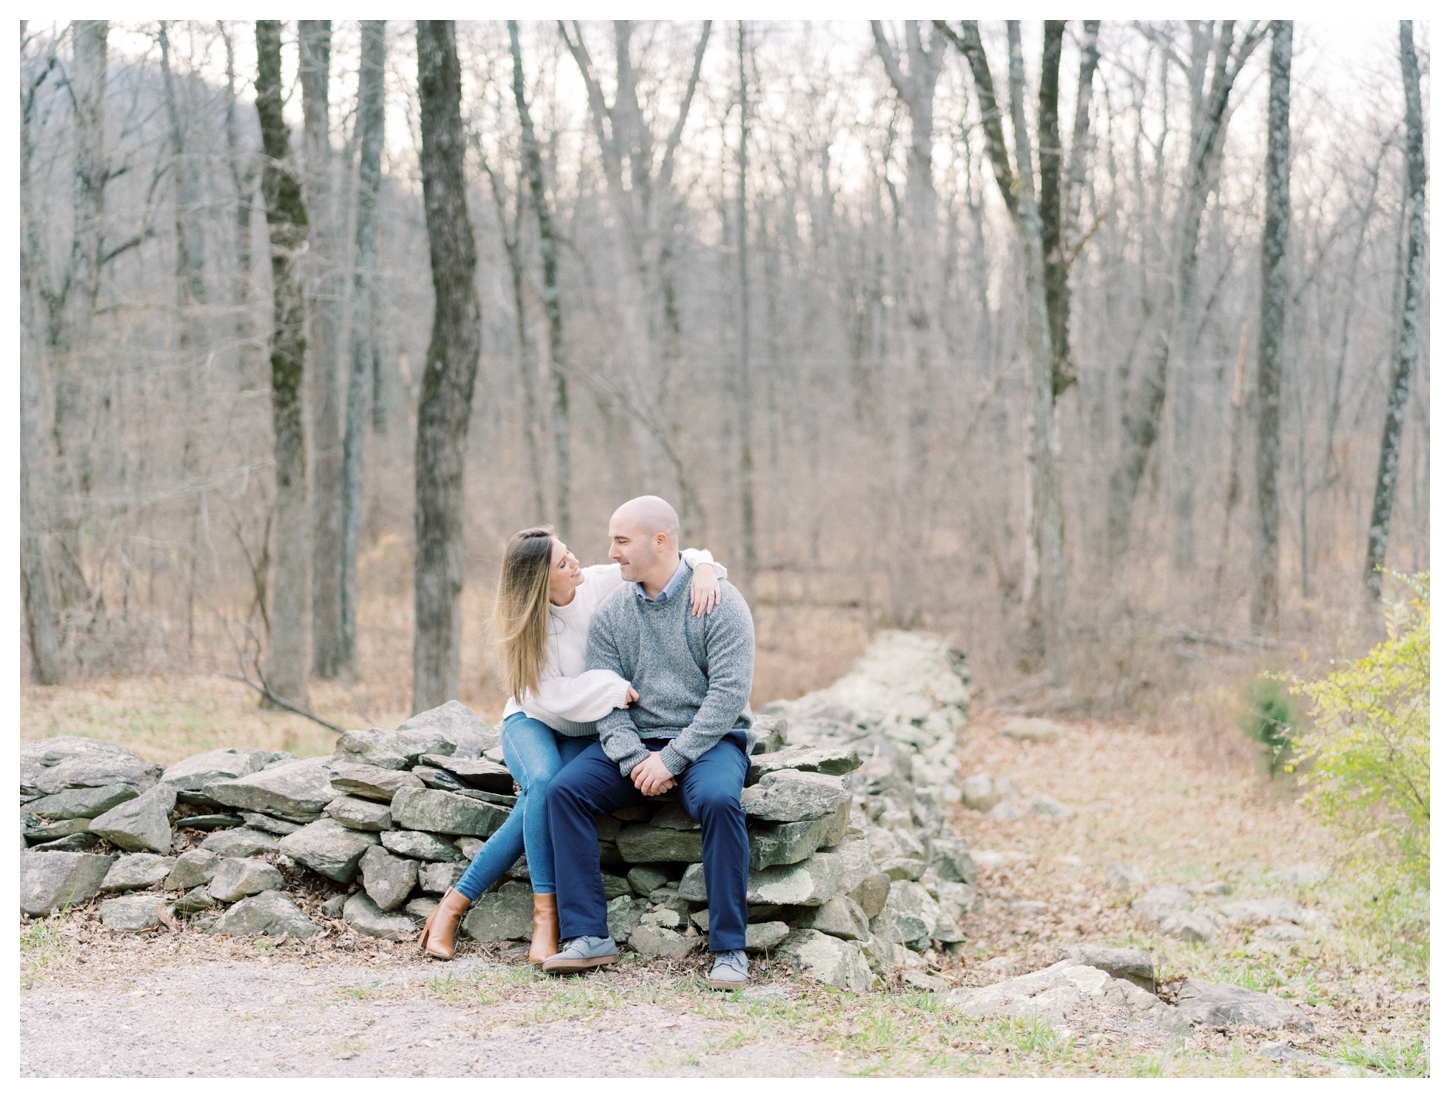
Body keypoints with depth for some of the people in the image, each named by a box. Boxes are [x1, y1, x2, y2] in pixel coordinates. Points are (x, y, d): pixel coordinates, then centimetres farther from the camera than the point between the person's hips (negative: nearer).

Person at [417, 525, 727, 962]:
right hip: (533, 722, -1)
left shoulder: (600, 585, -10)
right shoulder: (525, 627, -14)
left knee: (539, 804, -30)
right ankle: (546, 915, -29)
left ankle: (453, 905, -23)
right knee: (545, 781, -37)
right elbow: (554, 697, -20)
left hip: (588, 733, 1)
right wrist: (616, 687, -23)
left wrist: (702, 567, -25)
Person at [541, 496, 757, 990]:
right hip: (633, 742, 4)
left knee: (718, 800, -36)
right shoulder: (612, 613, 7)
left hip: (708, 740, -4)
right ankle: (588, 935, -19)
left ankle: (729, 948, -26)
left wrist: (671, 759, -21)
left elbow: (729, 694, -14)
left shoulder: (720, 603, -7)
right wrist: (632, 760, -17)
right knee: (564, 789, -20)